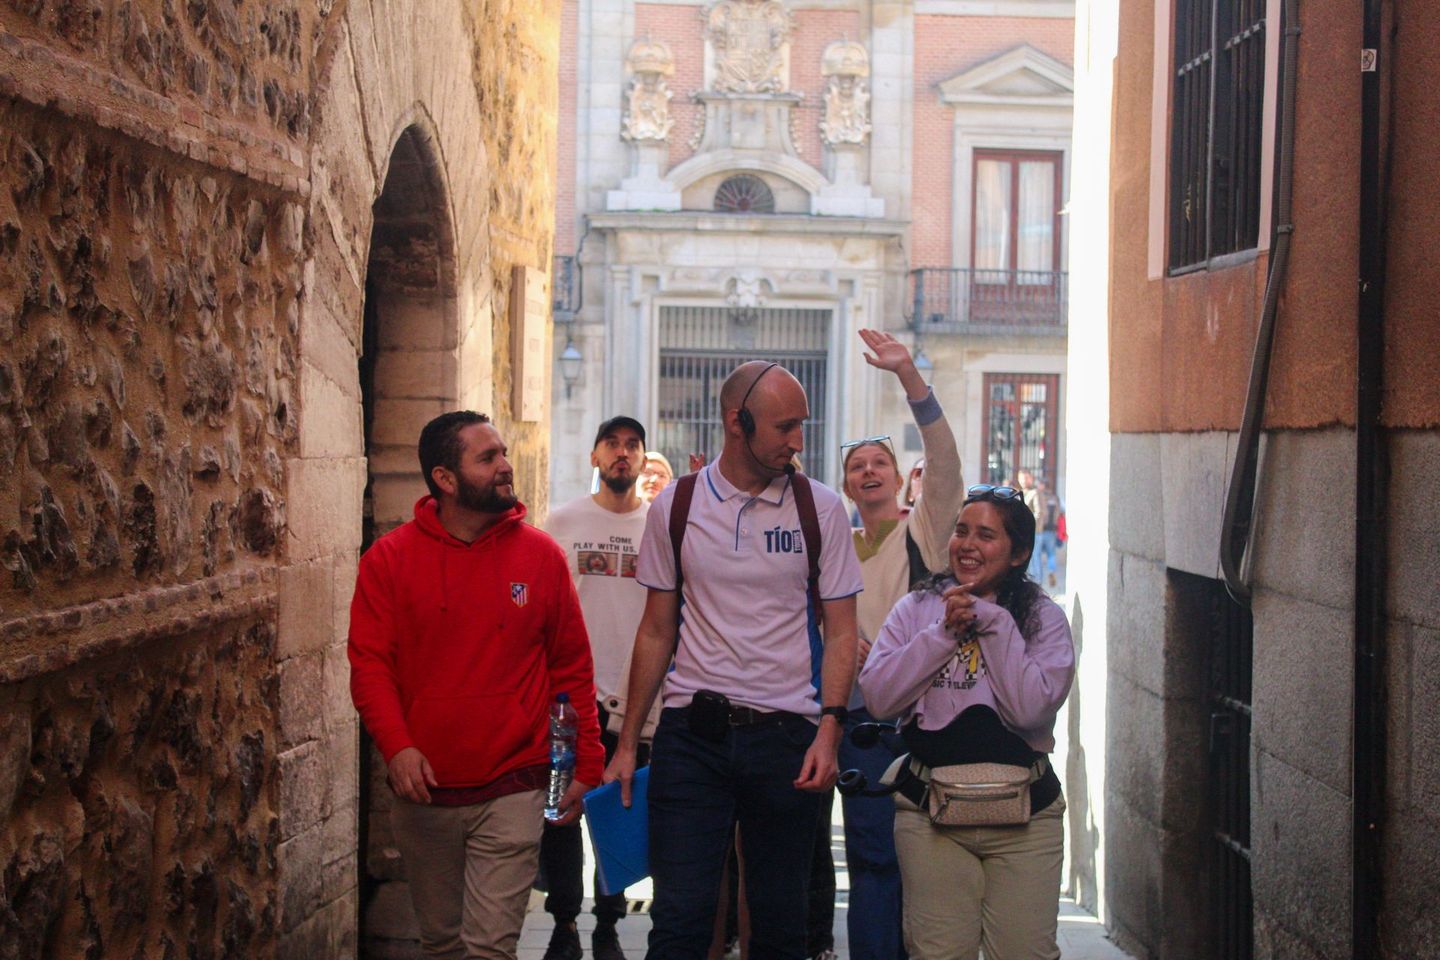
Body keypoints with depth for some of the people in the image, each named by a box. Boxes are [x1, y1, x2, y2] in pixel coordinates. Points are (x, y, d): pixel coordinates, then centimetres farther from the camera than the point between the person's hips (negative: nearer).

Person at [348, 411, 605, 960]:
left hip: (513, 792, -1)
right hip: (423, 791, 1)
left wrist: (586, 766, 4)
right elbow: (369, 663, -4)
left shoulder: (540, 555, 1)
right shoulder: (390, 559, 0)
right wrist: (396, 747, -19)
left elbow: (572, 667, 6)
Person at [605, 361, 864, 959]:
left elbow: (840, 631, 3)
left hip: (785, 733, 0)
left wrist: (829, 730, -11)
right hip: (692, 732, 0)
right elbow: (657, 630, 9)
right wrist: (627, 744, 5)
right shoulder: (676, 506, 4)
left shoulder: (820, 508, 3)